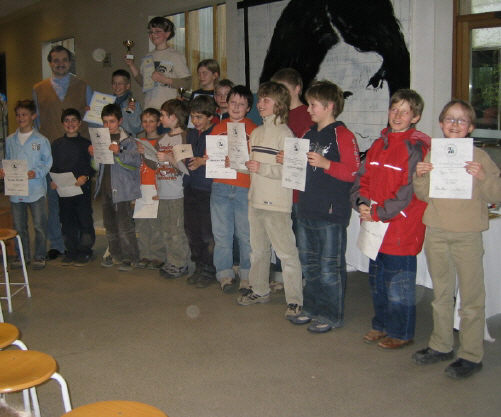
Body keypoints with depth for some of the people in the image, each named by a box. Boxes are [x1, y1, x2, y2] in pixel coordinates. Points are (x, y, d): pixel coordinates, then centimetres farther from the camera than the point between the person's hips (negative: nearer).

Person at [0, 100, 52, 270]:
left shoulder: (41, 140, -2)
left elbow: (48, 163, -3)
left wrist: (36, 173, -18)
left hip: (36, 190, -4)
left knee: (39, 225, 1)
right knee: (19, 226, 12)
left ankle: (39, 256, 15)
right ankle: (23, 256, 25)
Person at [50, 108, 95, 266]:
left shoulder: (86, 144, 3)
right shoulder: (57, 144, 11)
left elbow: (93, 166, 0)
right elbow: (52, 167, 10)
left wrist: (85, 177, -17)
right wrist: (52, 181, -5)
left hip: (82, 189, -3)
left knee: (84, 220, -2)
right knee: (67, 222, 7)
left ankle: (84, 253, 9)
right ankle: (71, 252, 18)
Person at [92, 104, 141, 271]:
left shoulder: (127, 141, -6)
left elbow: (137, 160, -18)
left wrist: (119, 152, -29)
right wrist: (93, 154, -1)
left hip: (122, 189, -6)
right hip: (105, 188, 6)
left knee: (125, 225, -5)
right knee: (110, 225, 15)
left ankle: (129, 257, 6)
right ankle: (115, 254, 27)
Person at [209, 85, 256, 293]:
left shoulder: (253, 129, 4)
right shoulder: (218, 128, 15)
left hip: (244, 187, -3)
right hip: (220, 186, 3)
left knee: (246, 233, 0)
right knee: (221, 233, 5)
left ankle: (247, 274, 14)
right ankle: (225, 274, 15)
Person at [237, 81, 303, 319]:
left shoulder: (284, 133, -10)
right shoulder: (256, 133, 14)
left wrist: (262, 169, -21)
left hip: (277, 203, -8)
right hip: (256, 200, 8)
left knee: (286, 252, -5)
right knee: (258, 249, 18)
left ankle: (295, 300, 2)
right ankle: (259, 290, 32)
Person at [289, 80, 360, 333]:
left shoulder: (342, 135, -10)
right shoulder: (309, 135, 16)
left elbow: (353, 173, -17)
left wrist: (325, 163, -24)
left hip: (331, 213, -8)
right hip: (307, 210, 8)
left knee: (330, 268, 0)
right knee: (309, 264, 16)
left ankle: (332, 315, 13)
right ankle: (312, 308, 30)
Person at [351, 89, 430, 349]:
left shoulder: (417, 148, -13)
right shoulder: (379, 144, 11)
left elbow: (409, 193, -18)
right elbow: (363, 178, 14)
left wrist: (377, 213, -15)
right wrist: (362, 203, -4)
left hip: (401, 227, -8)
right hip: (374, 224, 8)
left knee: (399, 282, 4)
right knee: (377, 279, 18)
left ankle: (401, 333, 20)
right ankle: (381, 325, 35)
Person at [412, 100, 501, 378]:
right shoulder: (432, 154, 7)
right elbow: (423, 196, 7)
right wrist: (420, 177, -11)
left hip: (467, 235, -4)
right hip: (436, 232, 4)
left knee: (471, 297, 1)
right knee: (442, 293, 16)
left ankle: (471, 355, 11)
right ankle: (441, 346, 29)